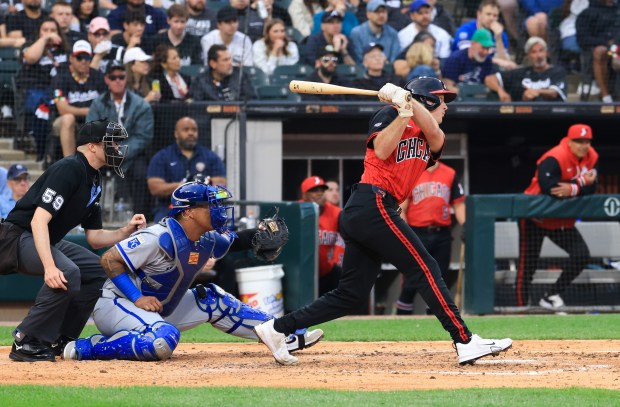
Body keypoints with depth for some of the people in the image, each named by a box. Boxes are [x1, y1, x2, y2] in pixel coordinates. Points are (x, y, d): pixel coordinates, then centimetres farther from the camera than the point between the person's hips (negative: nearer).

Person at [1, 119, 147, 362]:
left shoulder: (94, 181, 12)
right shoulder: (69, 169, -19)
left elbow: (95, 239, 16)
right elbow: (39, 220, -29)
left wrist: (126, 231, -2)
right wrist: (49, 267, -39)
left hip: (49, 241, 11)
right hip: (19, 235, -10)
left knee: (100, 271, 9)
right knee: (67, 272, -32)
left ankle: (58, 340, 10)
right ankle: (25, 343, -23)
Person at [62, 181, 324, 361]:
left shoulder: (206, 240, 2)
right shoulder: (160, 238, -24)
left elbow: (234, 242, 21)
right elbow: (109, 260, -24)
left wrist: (260, 234, 0)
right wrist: (137, 298, -27)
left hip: (157, 309, 9)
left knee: (214, 302, 10)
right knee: (164, 340, -37)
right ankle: (86, 349, -28)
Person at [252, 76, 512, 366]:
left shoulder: (428, 139, 24)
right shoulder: (389, 114, 5)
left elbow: (435, 135, 0)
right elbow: (381, 150, -12)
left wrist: (409, 101, -10)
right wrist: (403, 111, -16)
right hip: (373, 205, -9)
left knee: (352, 294, 6)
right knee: (426, 269, -12)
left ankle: (277, 329, 9)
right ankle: (465, 342, -17)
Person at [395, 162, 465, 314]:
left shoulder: (450, 174, 10)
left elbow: (458, 204, 9)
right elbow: (401, 208, -2)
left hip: (442, 235, 3)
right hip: (418, 234, -3)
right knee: (411, 283, -4)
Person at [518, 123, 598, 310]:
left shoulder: (592, 157, -4)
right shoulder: (554, 159, -26)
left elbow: (591, 188, -10)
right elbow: (549, 188, -37)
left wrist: (572, 189, -31)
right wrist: (581, 182, -27)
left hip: (562, 221, 7)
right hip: (535, 218, -7)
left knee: (581, 255, -5)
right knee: (527, 265, -3)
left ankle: (552, 296, 4)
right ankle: (522, 307, 6)